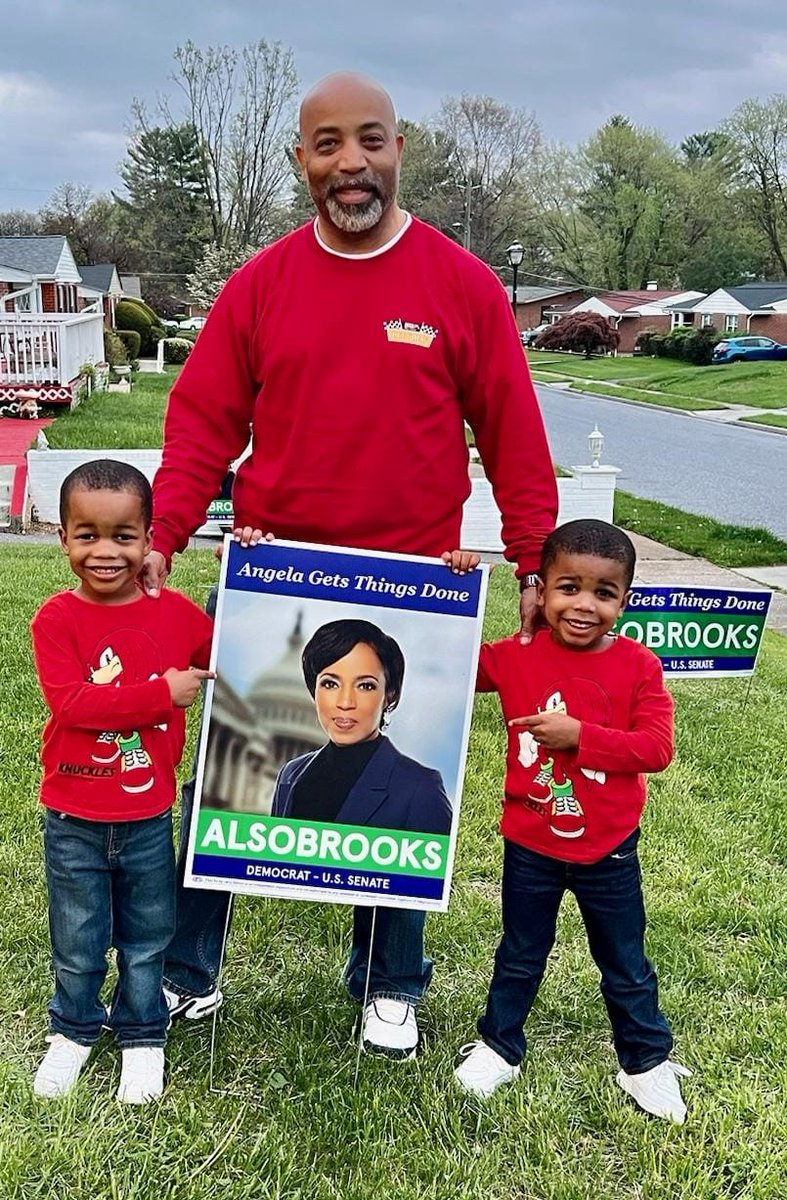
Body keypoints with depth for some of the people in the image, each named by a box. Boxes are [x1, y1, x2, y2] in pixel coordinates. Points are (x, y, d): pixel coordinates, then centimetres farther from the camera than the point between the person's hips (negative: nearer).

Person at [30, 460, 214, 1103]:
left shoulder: (178, 613, -5)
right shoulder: (56, 619, -13)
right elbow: (72, 703, -22)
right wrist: (163, 692, -25)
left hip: (149, 816, 2)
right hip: (74, 819, -1)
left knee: (147, 938, 17)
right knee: (77, 942, 16)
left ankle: (142, 1035, 38)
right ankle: (74, 1030, 40)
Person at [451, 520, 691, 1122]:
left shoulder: (638, 666, -13)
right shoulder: (516, 658, -10)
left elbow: (657, 748, -18)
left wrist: (580, 735, -27)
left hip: (608, 851, -1)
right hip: (530, 846, 1)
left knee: (625, 964, 17)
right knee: (520, 957, 20)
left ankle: (647, 1060, 36)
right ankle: (500, 1047, 40)